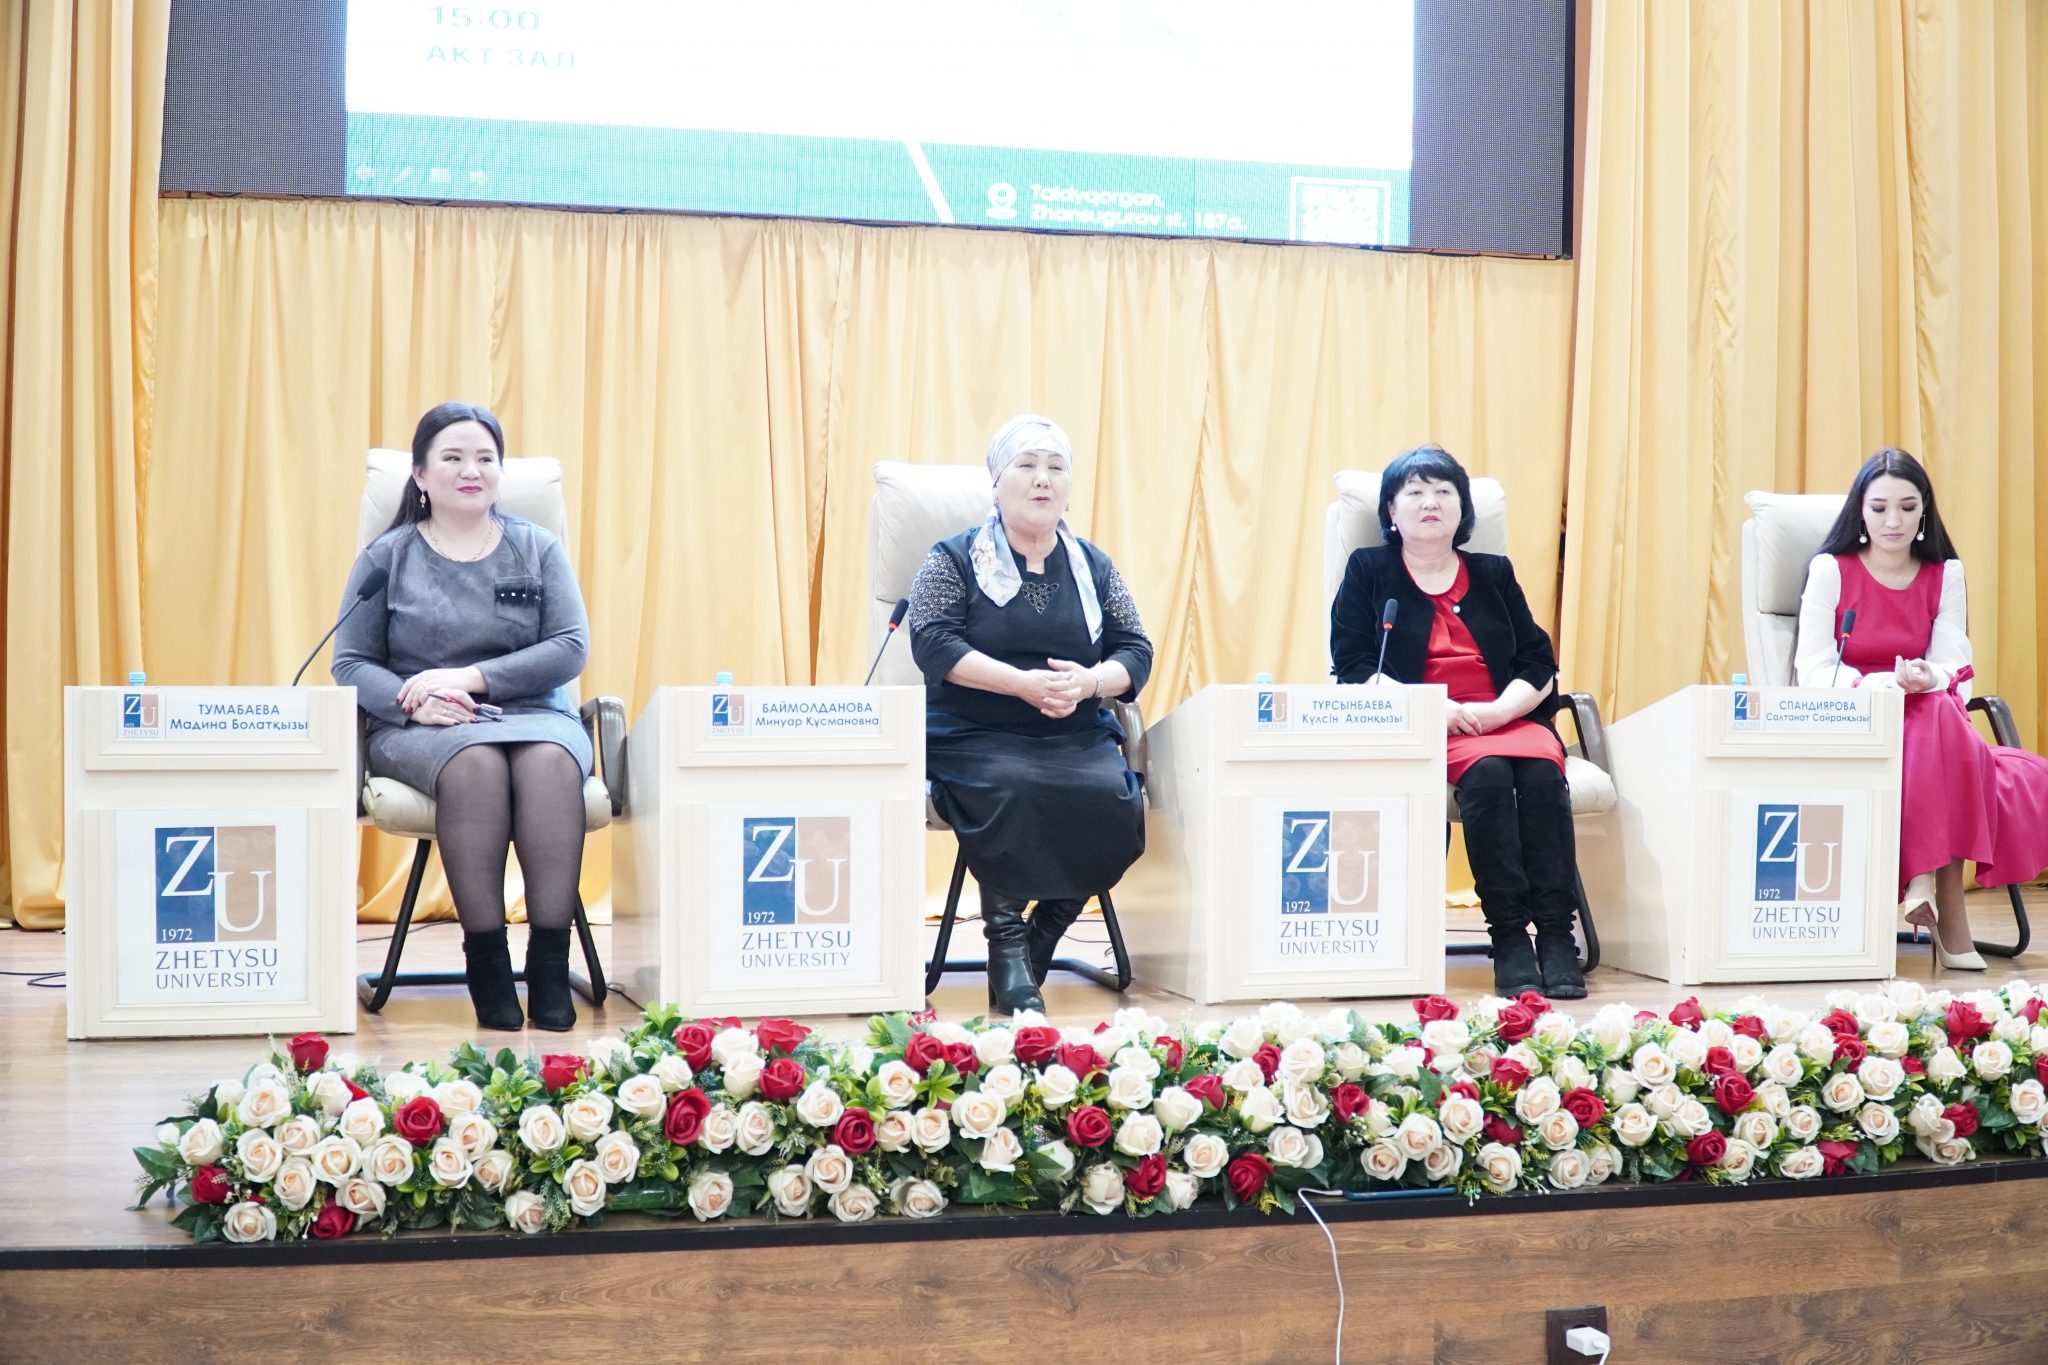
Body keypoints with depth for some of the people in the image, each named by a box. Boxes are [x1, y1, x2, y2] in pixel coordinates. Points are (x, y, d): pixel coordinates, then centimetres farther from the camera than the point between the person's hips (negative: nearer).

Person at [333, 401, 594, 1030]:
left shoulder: (537, 549, 13)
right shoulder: (388, 556, 12)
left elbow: (571, 647, 1)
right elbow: (350, 663, 6)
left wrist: (472, 678, -12)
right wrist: (415, 702, -16)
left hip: (533, 713, 1)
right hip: (419, 728, -1)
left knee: (550, 760, -35)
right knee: (475, 762, -37)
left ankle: (550, 964, -35)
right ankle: (485, 959, -32)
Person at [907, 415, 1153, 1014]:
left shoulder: (1095, 567, 17)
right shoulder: (954, 560, 7)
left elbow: (1135, 652, 11)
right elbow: (934, 645, -7)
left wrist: (1086, 682, -12)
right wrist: (1024, 683, -19)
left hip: (1077, 736, 3)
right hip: (975, 736, -3)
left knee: (1115, 798, -27)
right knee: (1010, 788, -36)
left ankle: (1038, 946, -14)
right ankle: (1005, 943, -23)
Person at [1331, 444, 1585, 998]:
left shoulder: (1493, 574, 20)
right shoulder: (1368, 571, 12)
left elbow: (1539, 663, 11)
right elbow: (1352, 666, -1)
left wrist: (1497, 710, -10)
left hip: (1505, 719, 3)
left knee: (1541, 770, -29)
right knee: (1487, 772, -33)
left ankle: (1557, 935, -31)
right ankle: (1509, 938, -33)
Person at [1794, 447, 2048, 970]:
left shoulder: (1945, 574, 11)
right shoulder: (1830, 570, 1)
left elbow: (1954, 666, 1)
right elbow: (1811, 669, -6)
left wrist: (1929, 679, -24)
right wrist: (1866, 684, -26)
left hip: (1928, 721, 3)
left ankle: (1926, 881, -28)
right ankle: (1947, 912, -33)